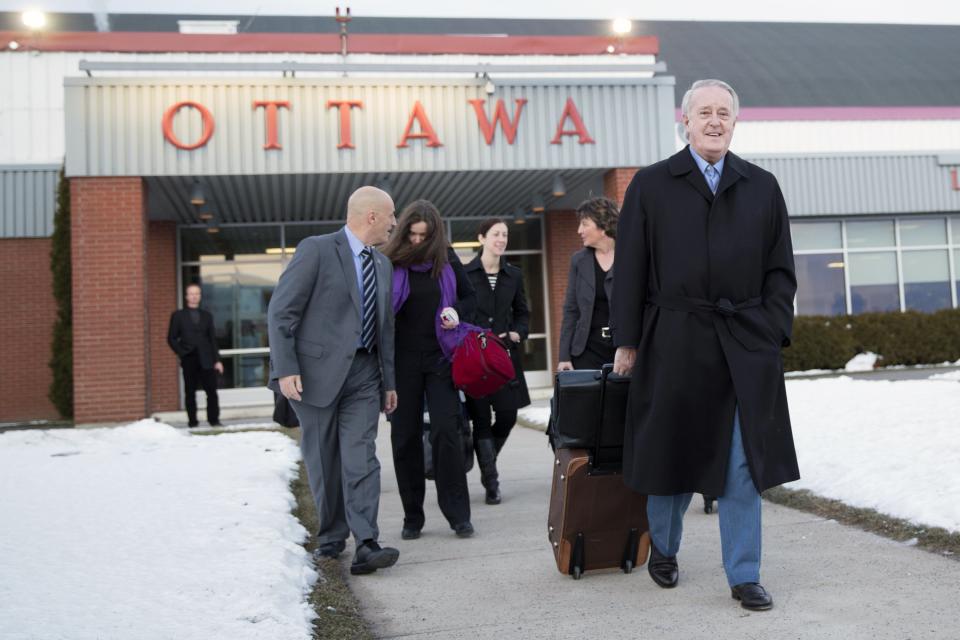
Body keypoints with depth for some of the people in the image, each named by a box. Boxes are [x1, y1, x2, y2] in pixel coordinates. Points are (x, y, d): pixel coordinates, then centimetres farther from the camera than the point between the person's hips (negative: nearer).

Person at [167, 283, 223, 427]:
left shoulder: (207, 315, 14)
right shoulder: (178, 315, 9)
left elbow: (213, 339, 12)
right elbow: (171, 338, 7)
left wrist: (217, 360, 5)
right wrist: (181, 353, -6)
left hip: (206, 360, 1)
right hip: (189, 360, -1)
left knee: (212, 391, -5)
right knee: (190, 393, 1)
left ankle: (214, 420, 1)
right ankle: (192, 421, 7)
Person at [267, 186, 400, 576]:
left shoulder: (382, 265, 14)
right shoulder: (316, 250, -7)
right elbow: (281, 312, -11)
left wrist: (389, 381, 15)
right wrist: (286, 369, -17)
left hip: (362, 372, 5)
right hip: (317, 370, -4)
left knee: (361, 458, -6)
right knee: (324, 460, 6)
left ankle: (366, 545, -11)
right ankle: (331, 535, 22)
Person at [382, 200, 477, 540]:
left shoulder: (447, 260, 3)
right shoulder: (390, 262, -3)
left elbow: (470, 297, 16)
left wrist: (457, 312, -6)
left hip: (440, 358, 0)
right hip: (403, 359, 0)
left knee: (445, 432, -7)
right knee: (405, 436, 4)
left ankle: (458, 514, 3)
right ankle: (412, 517, 15)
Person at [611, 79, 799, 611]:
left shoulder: (762, 187, 10)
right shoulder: (651, 185, 4)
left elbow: (779, 269, 10)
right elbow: (630, 269, 2)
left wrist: (773, 332, 0)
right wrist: (627, 341, -2)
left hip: (747, 346, 2)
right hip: (676, 343, -1)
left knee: (744, 464, 1)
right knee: (673, 452, 11)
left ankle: (744, 577, 12)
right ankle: (663, 549, 34)